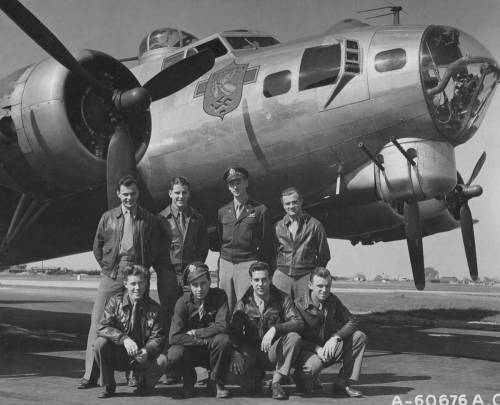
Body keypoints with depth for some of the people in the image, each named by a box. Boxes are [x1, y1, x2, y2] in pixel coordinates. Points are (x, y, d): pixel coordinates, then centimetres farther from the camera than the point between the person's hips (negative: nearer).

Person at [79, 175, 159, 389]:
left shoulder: (148, 219, 7)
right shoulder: (108, 217, 10)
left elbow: (153, 248, 11)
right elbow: (97, 245, 15)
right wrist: (106, 266, 7)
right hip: (111, 275, 1)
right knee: (98, 320, -4)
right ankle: (90, 375, 1)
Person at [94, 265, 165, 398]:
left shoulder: (153, 308, -3)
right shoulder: (115, 302, -4)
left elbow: (157, 337, -7)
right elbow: (103, 328, -15)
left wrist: (147, 351, -30)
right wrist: (124, 338, -32)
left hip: (141, 357, 0)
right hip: (117, 356, 0)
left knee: (159, 365, -30)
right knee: (100, 343, -29)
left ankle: (144, 384, 9)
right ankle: (108, 386, -6)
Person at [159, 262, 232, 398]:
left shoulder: (219, 296, -10)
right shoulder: (183, 302, -11)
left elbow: (222, 327, -20)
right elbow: (174, 337, -18)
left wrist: (194, 333, -17)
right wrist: (205, 340, -22)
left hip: (211, 351, 0)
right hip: (189, 350, 0)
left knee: (224, 340, -33)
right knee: (171, 358, -32)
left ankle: (215, 382, -6)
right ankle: (189, 379, 6)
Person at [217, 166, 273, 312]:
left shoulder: (260, 210, 1)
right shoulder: (222, 211, 14)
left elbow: (267, 242, 2)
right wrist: (220, 265, 14)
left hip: (248, 264, -4)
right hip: (225, 263, 4)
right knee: (226, 308, 2)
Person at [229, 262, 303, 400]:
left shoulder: (282, 299, -3)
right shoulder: (244, 303, -1)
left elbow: (299, 323, -16)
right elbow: (234, 332, -8)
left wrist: (275, 329, -32)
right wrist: (238, 353, -28)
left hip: (274, 352, 0)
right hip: (251, 351, 0)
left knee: (294, 337, -29)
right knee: (235, 366, -31)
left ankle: (276, 382, -15)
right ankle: (257, 375, 8)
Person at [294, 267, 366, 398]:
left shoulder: (333, 300, 1)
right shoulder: (299, 305, -16)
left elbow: (352, 321, 0)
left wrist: (335, 337, -19)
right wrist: (317, 348, -27)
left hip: (329, 347, 6)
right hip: (308, 350, -6)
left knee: (359, 337, -11)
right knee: (311, 367, -40)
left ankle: (342, 383, -7)